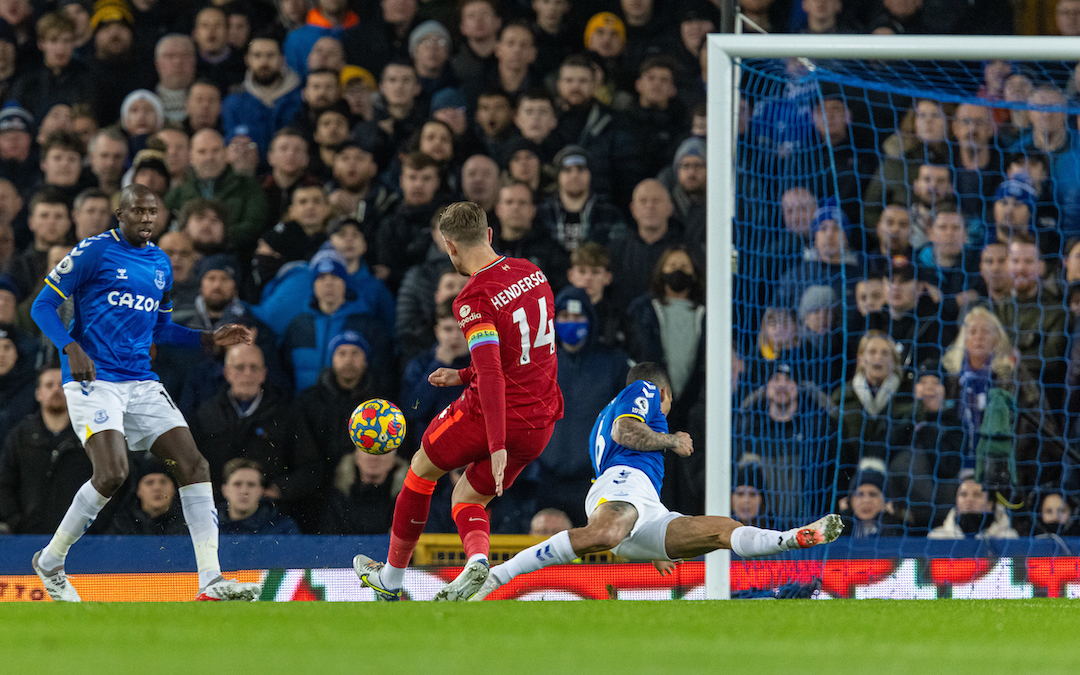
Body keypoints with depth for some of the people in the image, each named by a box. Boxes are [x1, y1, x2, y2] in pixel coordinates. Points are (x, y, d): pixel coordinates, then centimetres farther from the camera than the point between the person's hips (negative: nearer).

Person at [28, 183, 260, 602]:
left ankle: (211, 582, -9)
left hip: (140, 383, 7)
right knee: (112, 473, -23)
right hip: (93, 380, -7)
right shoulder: (94, 252, -4)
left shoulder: (161, 264, 16)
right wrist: (71, 348, -20)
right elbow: (43, 306, -4)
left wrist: (209, 339, 12)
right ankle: (50, 561, -1)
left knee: (194, 466, -7)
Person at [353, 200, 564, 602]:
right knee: (466, 499, 19)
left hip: (492, 415, -6)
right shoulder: (532, 274, 7)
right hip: (541, 421, 6)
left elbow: (492, 375, -27)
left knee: (423, 467, 20)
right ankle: (477, 561, -14)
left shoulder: (475, 300, -17)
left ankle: (391, 578, 31)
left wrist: (497, 446, -31)